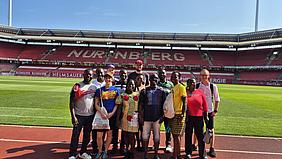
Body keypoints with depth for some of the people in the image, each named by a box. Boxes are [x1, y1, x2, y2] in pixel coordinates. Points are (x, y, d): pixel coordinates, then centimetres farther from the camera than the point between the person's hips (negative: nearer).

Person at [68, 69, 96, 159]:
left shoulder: (94, 87, 6)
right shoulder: (77, 86, -7)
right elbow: (72, 102, -9)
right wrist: (73, 116, -15)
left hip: (90, 115, 4)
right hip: (79, 115, -4)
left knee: (87, 135, 14)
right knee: (75, 136, 2)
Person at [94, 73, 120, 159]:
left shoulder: (116, 90, 4)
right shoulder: (99, 90, 3)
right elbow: (96, 104, 2)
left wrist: (112, 113, -9)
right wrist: (102, 113, -11)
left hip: (112, 115, 1)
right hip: (102, 115, 0)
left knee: (109, 134, 10)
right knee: (99, 136, -2)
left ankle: (105, 152, 25)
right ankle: (100, 151, 19)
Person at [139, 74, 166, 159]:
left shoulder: (161, 91, 6)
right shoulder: (144, 91, 4)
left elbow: (163, 105, 7)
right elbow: (141, 105, 4)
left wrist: (162, 116, 0)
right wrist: (140, 116, -1)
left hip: (157, 117, 0)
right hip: (147, 117, 0)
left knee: (156, 137, 7)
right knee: (145, 136, 2)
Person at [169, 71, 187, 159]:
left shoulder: (181, 87, -8)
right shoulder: (172, 88, 15)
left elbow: (184, 102, -13)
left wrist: (182, 114, -19)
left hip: (178, 115, -8)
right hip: (172, 115, 8)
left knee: (177, 136, -3)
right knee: (175, 135, 13)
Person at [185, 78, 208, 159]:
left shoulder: (200, 92, 5)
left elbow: (205, 105, 7)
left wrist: (206, 116, 6)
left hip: (199, 117, 1)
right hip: (188, 117, -1)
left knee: (200, 136, 7)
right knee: (188, 135, 10)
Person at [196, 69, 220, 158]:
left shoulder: (213, 86, -4)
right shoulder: (196, 86, -2)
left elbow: (217, 99, 2)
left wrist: (215, 110, -3)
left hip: (209, 111, -1)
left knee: (211, 129, 2)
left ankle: (212, 149, 13)